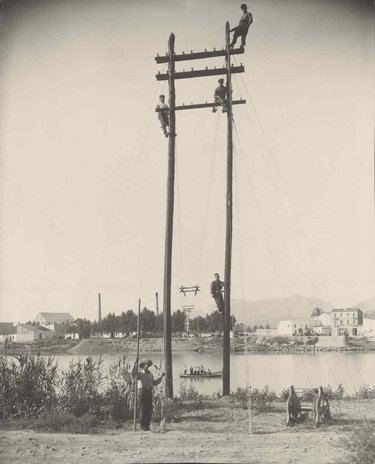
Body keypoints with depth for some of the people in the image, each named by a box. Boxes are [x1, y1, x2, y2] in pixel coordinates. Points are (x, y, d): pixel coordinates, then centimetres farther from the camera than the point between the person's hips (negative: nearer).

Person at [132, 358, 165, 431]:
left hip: (149, 392, 6)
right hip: (143, 391, -6)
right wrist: (135, 363, -26)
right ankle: (142, 426, 3)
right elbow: (133, 373, -21)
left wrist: (161, 377, 22)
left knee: (149, 409, 6)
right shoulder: (140, 374, 0)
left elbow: (154, 383, 26)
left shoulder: (150, 374, 19)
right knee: (143, 409, -3)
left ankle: (147, 425, 13)